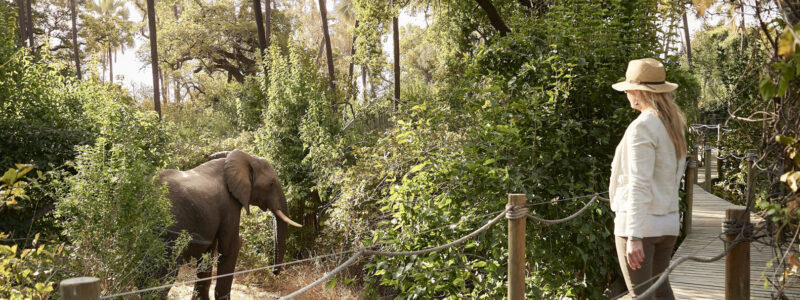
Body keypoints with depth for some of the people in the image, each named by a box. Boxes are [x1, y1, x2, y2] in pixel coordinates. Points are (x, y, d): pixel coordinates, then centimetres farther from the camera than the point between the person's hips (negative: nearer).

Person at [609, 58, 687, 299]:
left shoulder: (642, 126, -15)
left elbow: (639, 184, -20)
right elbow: (675, 174, 15)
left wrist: (634, 236, -21)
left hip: (639, 222, -8)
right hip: (668, 221, 8)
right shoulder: (674, 124, 10)